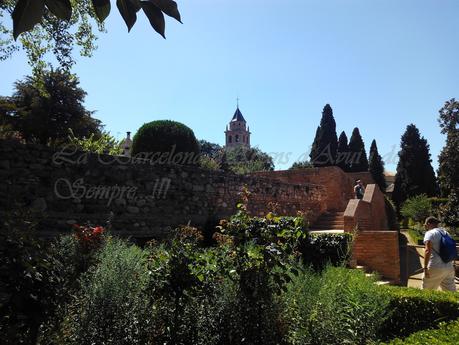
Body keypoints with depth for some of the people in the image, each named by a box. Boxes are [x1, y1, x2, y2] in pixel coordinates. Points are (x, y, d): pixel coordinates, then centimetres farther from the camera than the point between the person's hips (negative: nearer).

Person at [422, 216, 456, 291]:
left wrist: (425, 268, -19)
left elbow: (428, 251, -18)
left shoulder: (430, 233, -8)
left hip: (436, 268, -7)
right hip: (449, 267, 7)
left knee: (427, 291, 3)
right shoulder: (446, 233, 15)